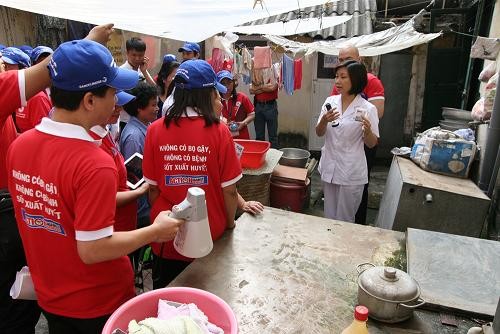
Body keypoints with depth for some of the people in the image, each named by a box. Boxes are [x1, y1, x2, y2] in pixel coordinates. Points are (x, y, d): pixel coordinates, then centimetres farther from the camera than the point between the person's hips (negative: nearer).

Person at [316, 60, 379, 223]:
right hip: (329, 167, 4)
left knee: (344, 220, 10)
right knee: (329, 217, 18)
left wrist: (367, 131, -25)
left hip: (351, 172, -4)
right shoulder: (330, 101, 1)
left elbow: (371, 144, -4)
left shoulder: (367, 108, -11)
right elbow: (319, 133, 3)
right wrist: (324, 121, -18)